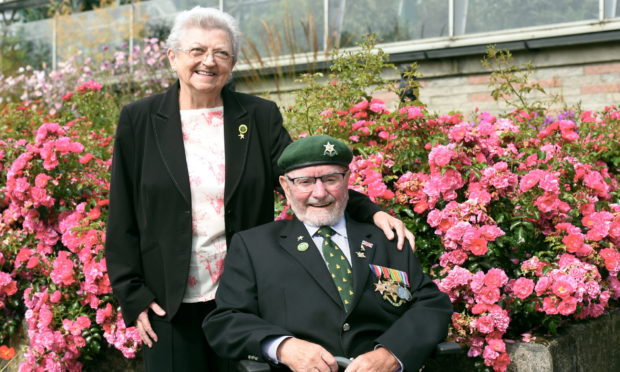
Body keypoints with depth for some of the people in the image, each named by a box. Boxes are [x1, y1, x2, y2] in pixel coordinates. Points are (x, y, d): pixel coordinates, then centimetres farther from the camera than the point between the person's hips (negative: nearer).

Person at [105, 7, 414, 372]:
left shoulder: (260, 116, 2)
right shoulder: (139, 120, 0)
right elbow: (123, 220, 1)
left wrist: (370, 211, -19)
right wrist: (133, 296, -4)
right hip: (169, 303, -1)